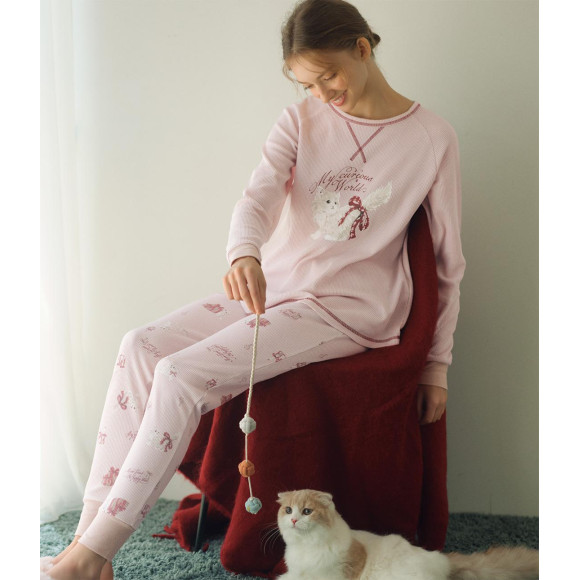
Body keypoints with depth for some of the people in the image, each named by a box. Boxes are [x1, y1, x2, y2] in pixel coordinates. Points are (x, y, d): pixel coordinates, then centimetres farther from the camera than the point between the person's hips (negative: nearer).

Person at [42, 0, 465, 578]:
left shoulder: (431, 139, -3)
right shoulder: (300, 120, 7)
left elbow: (448, 262, 1)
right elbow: (259, 196, -11)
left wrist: (437, 367, 1)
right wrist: (244, 254, -35)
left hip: (348, 309, -5)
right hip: (274, 287, 5)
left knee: (183, 374, -23)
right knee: (142, 346, -16)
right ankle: (90, 526, -10)